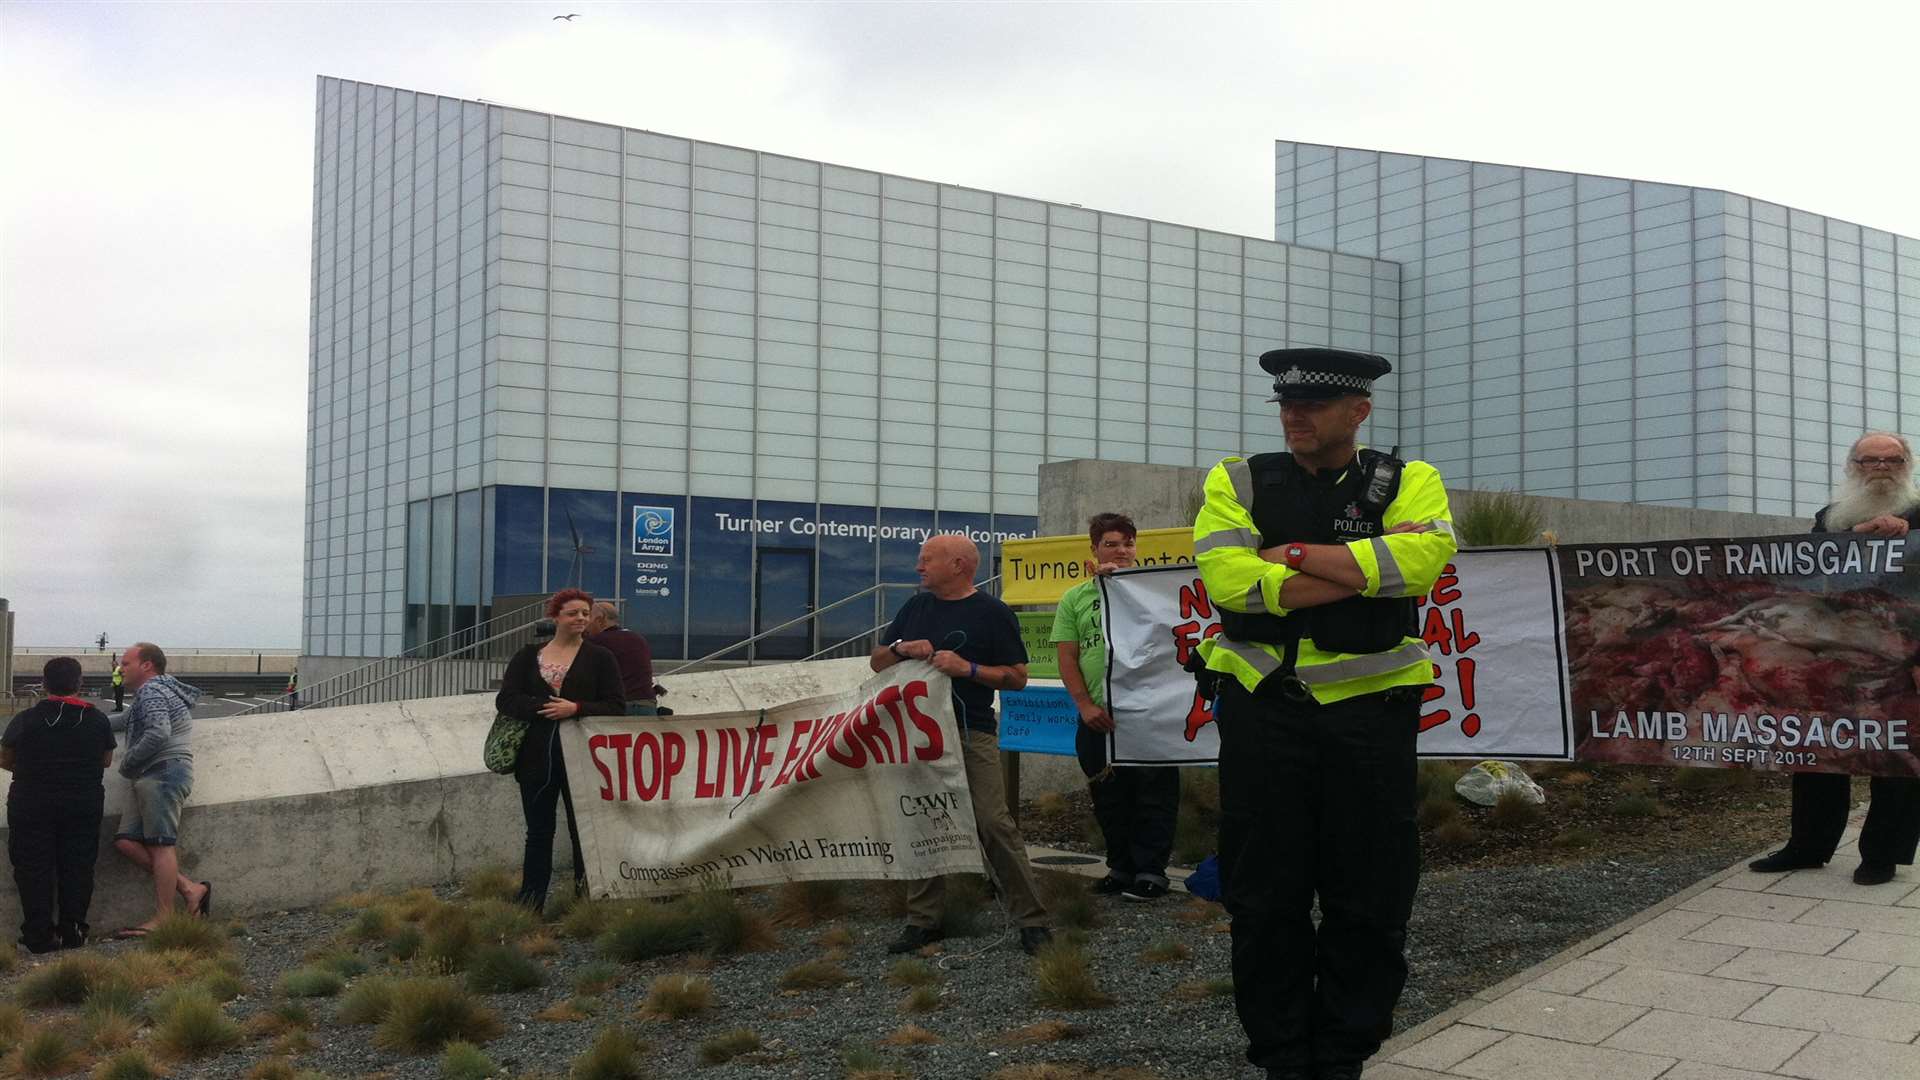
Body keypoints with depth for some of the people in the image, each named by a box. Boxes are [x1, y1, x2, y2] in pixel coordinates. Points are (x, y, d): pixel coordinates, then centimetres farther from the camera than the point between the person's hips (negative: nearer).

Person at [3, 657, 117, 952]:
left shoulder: (25, 720, -8)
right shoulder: (98, 720, -4)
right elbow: (106, 761, 7)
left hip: (31, 805, -1)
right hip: (84, 804, 1)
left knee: (34, 869, 6)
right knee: (77, 867, 10)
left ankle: (39, 936, 6)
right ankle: (72, 931, 10)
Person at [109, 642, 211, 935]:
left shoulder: (152, 691, -7)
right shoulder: (157, 691, 26)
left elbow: (158, 733, -23)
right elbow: (129, 720, 44)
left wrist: (127, 762, -11)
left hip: (164, 772, -10)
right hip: (153, 778, 10)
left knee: (160, 845, -10)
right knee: (126, 841, 2)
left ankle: (163, 919, -11)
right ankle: (190, 889, -1)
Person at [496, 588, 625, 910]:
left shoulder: (600, 658, 5)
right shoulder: (528, 656, 11)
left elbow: (617, 707, -1)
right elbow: (505, 699, 2)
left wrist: (576, 708, -15)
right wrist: (544, 708, -12)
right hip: (537, 758, 2)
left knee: (584, 832, 1)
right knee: (538, 832, 7)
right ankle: (530, 905, 11)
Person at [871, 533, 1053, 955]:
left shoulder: (992, 613, 0)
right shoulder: (915, 607, 16)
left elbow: (1017, 677, -2)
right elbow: (877, 662, 19)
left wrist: (968, 668, -16)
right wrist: (902, 649, -3)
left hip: (971, 734, -5)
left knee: (995, 825, -11)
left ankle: (1032, 921, -4)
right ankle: (922, 921, 14)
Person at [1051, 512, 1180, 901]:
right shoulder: (1074, 599, 10)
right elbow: (1067, 658, 7)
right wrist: (1085, 705, -5)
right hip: (1099, 718, 3)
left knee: (1154, 795, -1)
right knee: (1108, 797, 10)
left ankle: (1151, 871, 8)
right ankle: (1121, 868, 22)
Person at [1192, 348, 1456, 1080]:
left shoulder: (1406, 482, 3)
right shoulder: (1239, 481, 4)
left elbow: (1422, 557, -19)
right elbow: (1227, 578, -14)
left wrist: (1300, 554, -15)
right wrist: (1364, 573, -15)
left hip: (1369, 713, 0)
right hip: (1262, 711, 1)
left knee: (1369, 902, 7)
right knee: (1266, 898, 7)